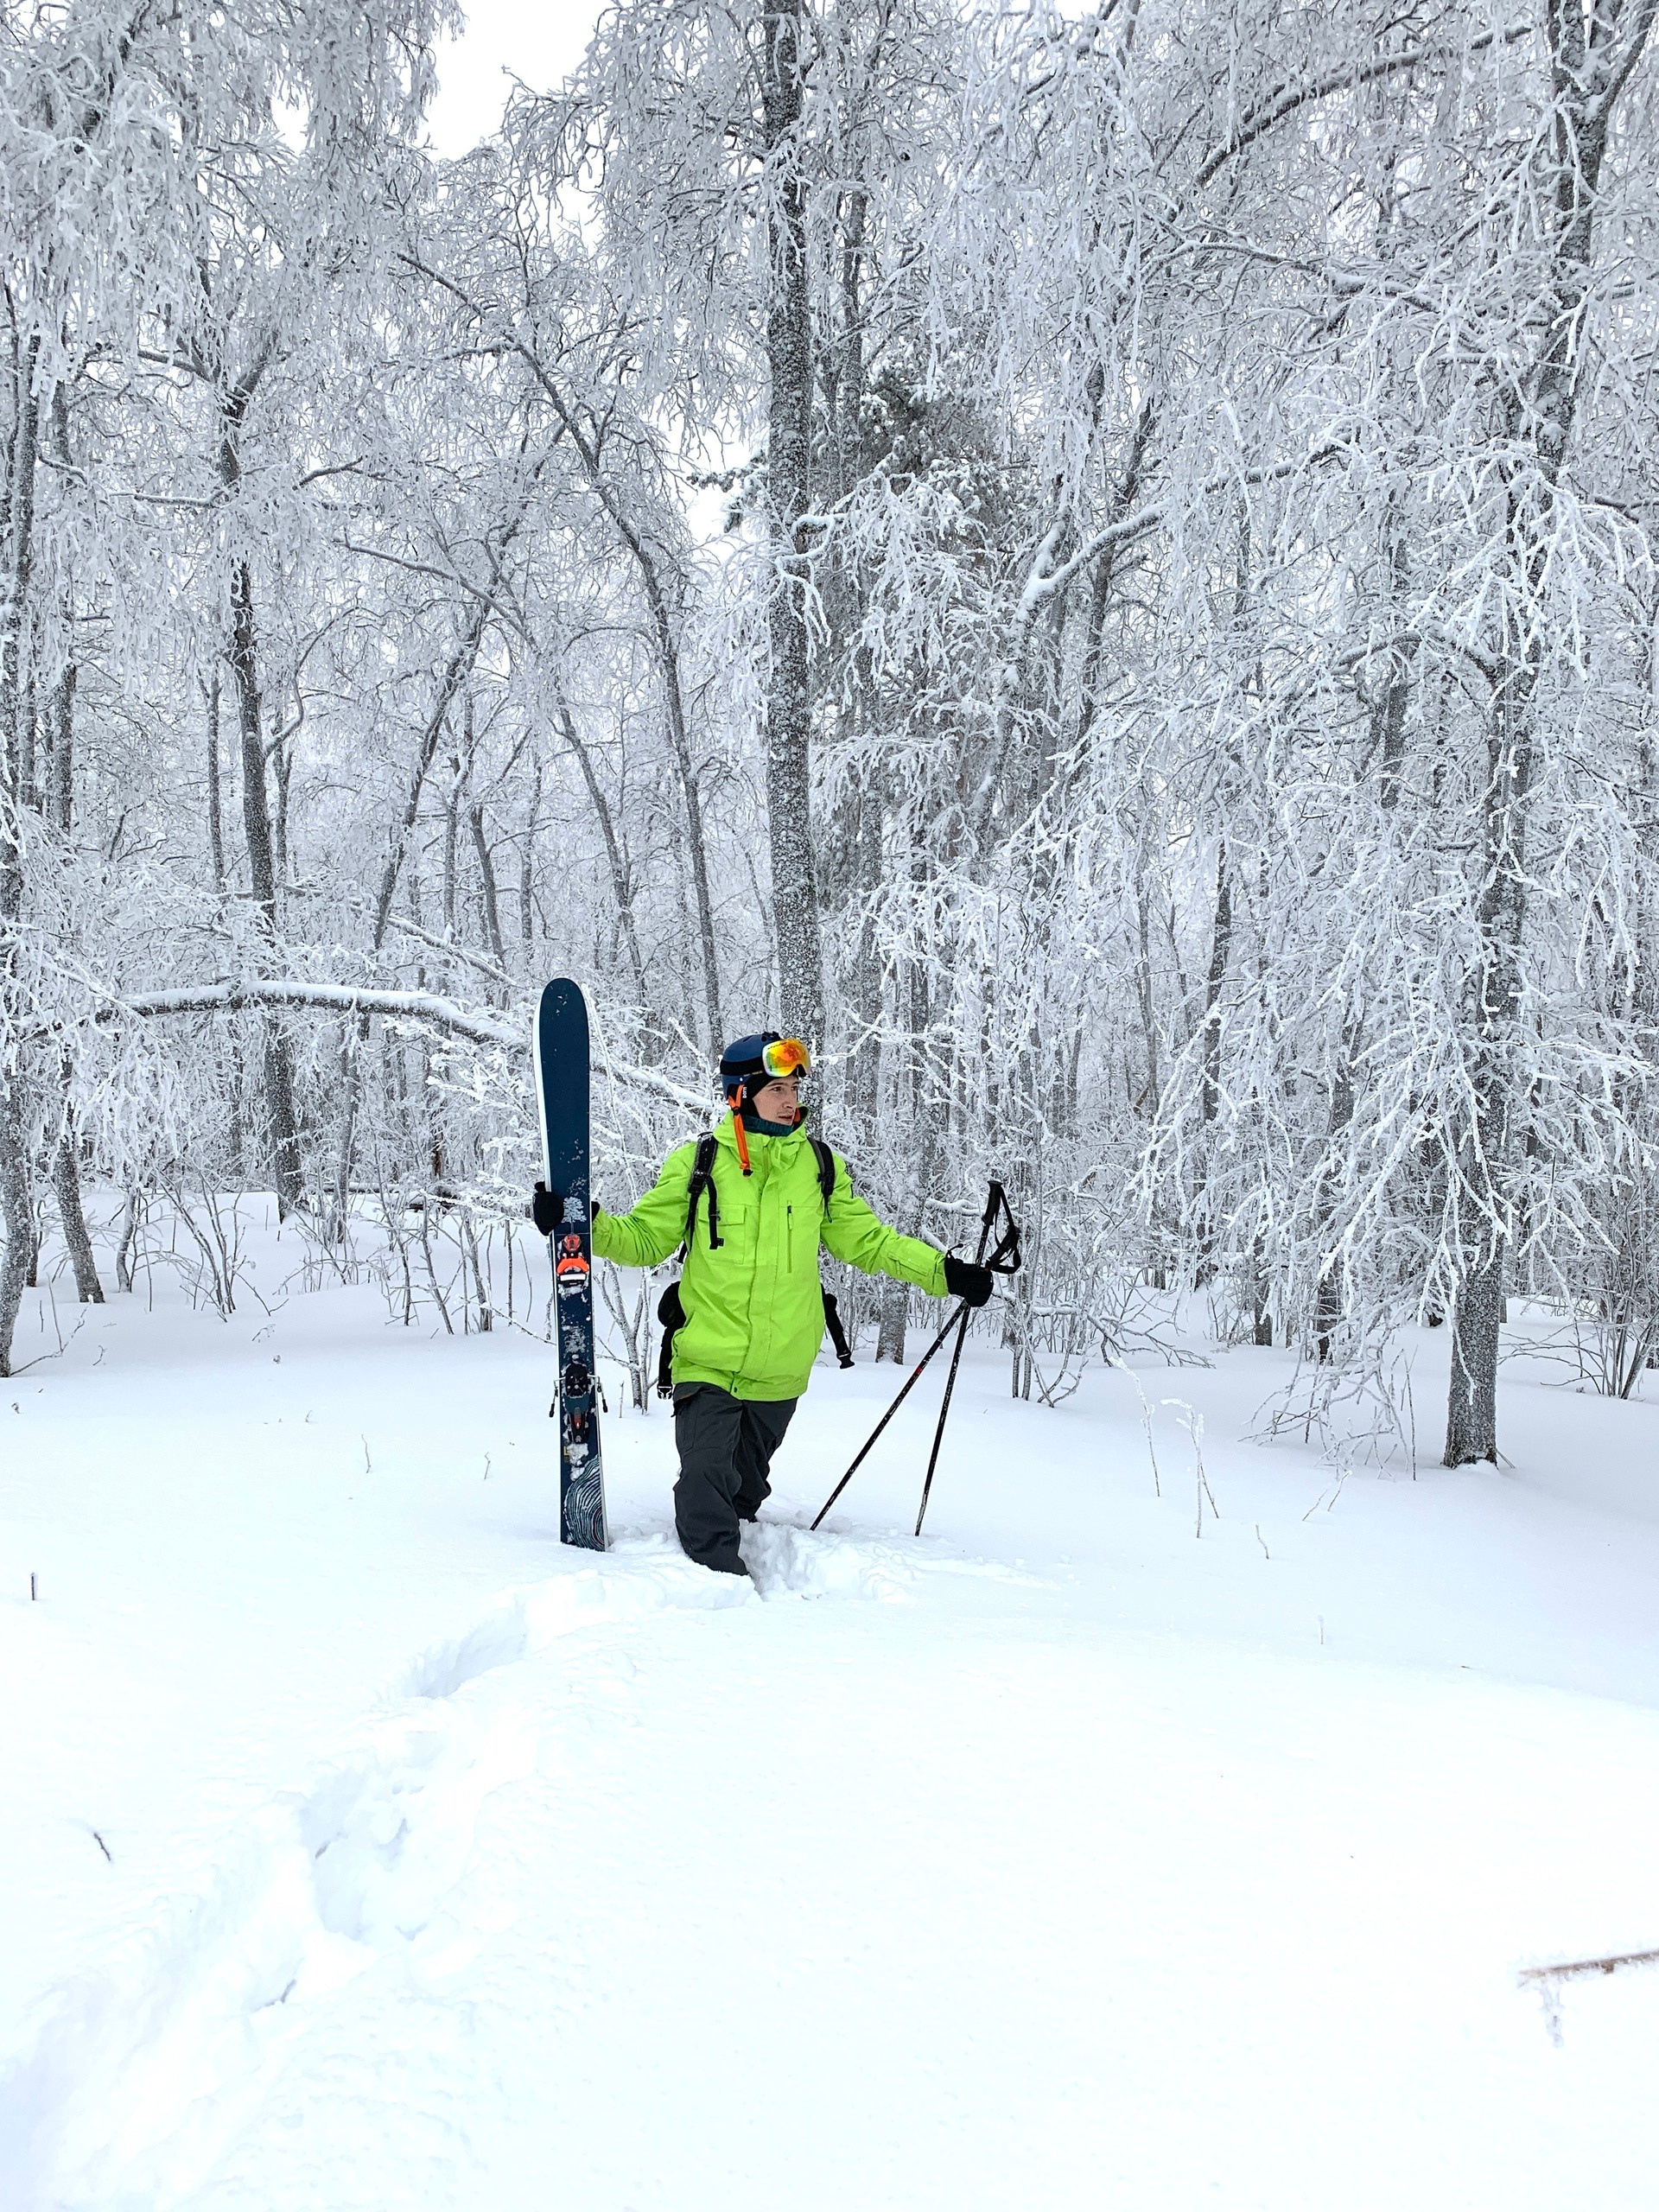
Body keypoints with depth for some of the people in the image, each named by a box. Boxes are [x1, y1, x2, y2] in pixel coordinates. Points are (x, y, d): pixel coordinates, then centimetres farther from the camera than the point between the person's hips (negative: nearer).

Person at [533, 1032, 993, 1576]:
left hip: (781, 1372, 3)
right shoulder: (697, 1163, -3)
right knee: (706, 1487, -14)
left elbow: (868, 1241, 10)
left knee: (744, 1490, 17)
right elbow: (644, 1239, 2)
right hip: (706, 1363, -2)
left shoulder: (819, 1165, 3)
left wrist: (943, 1271, 2)